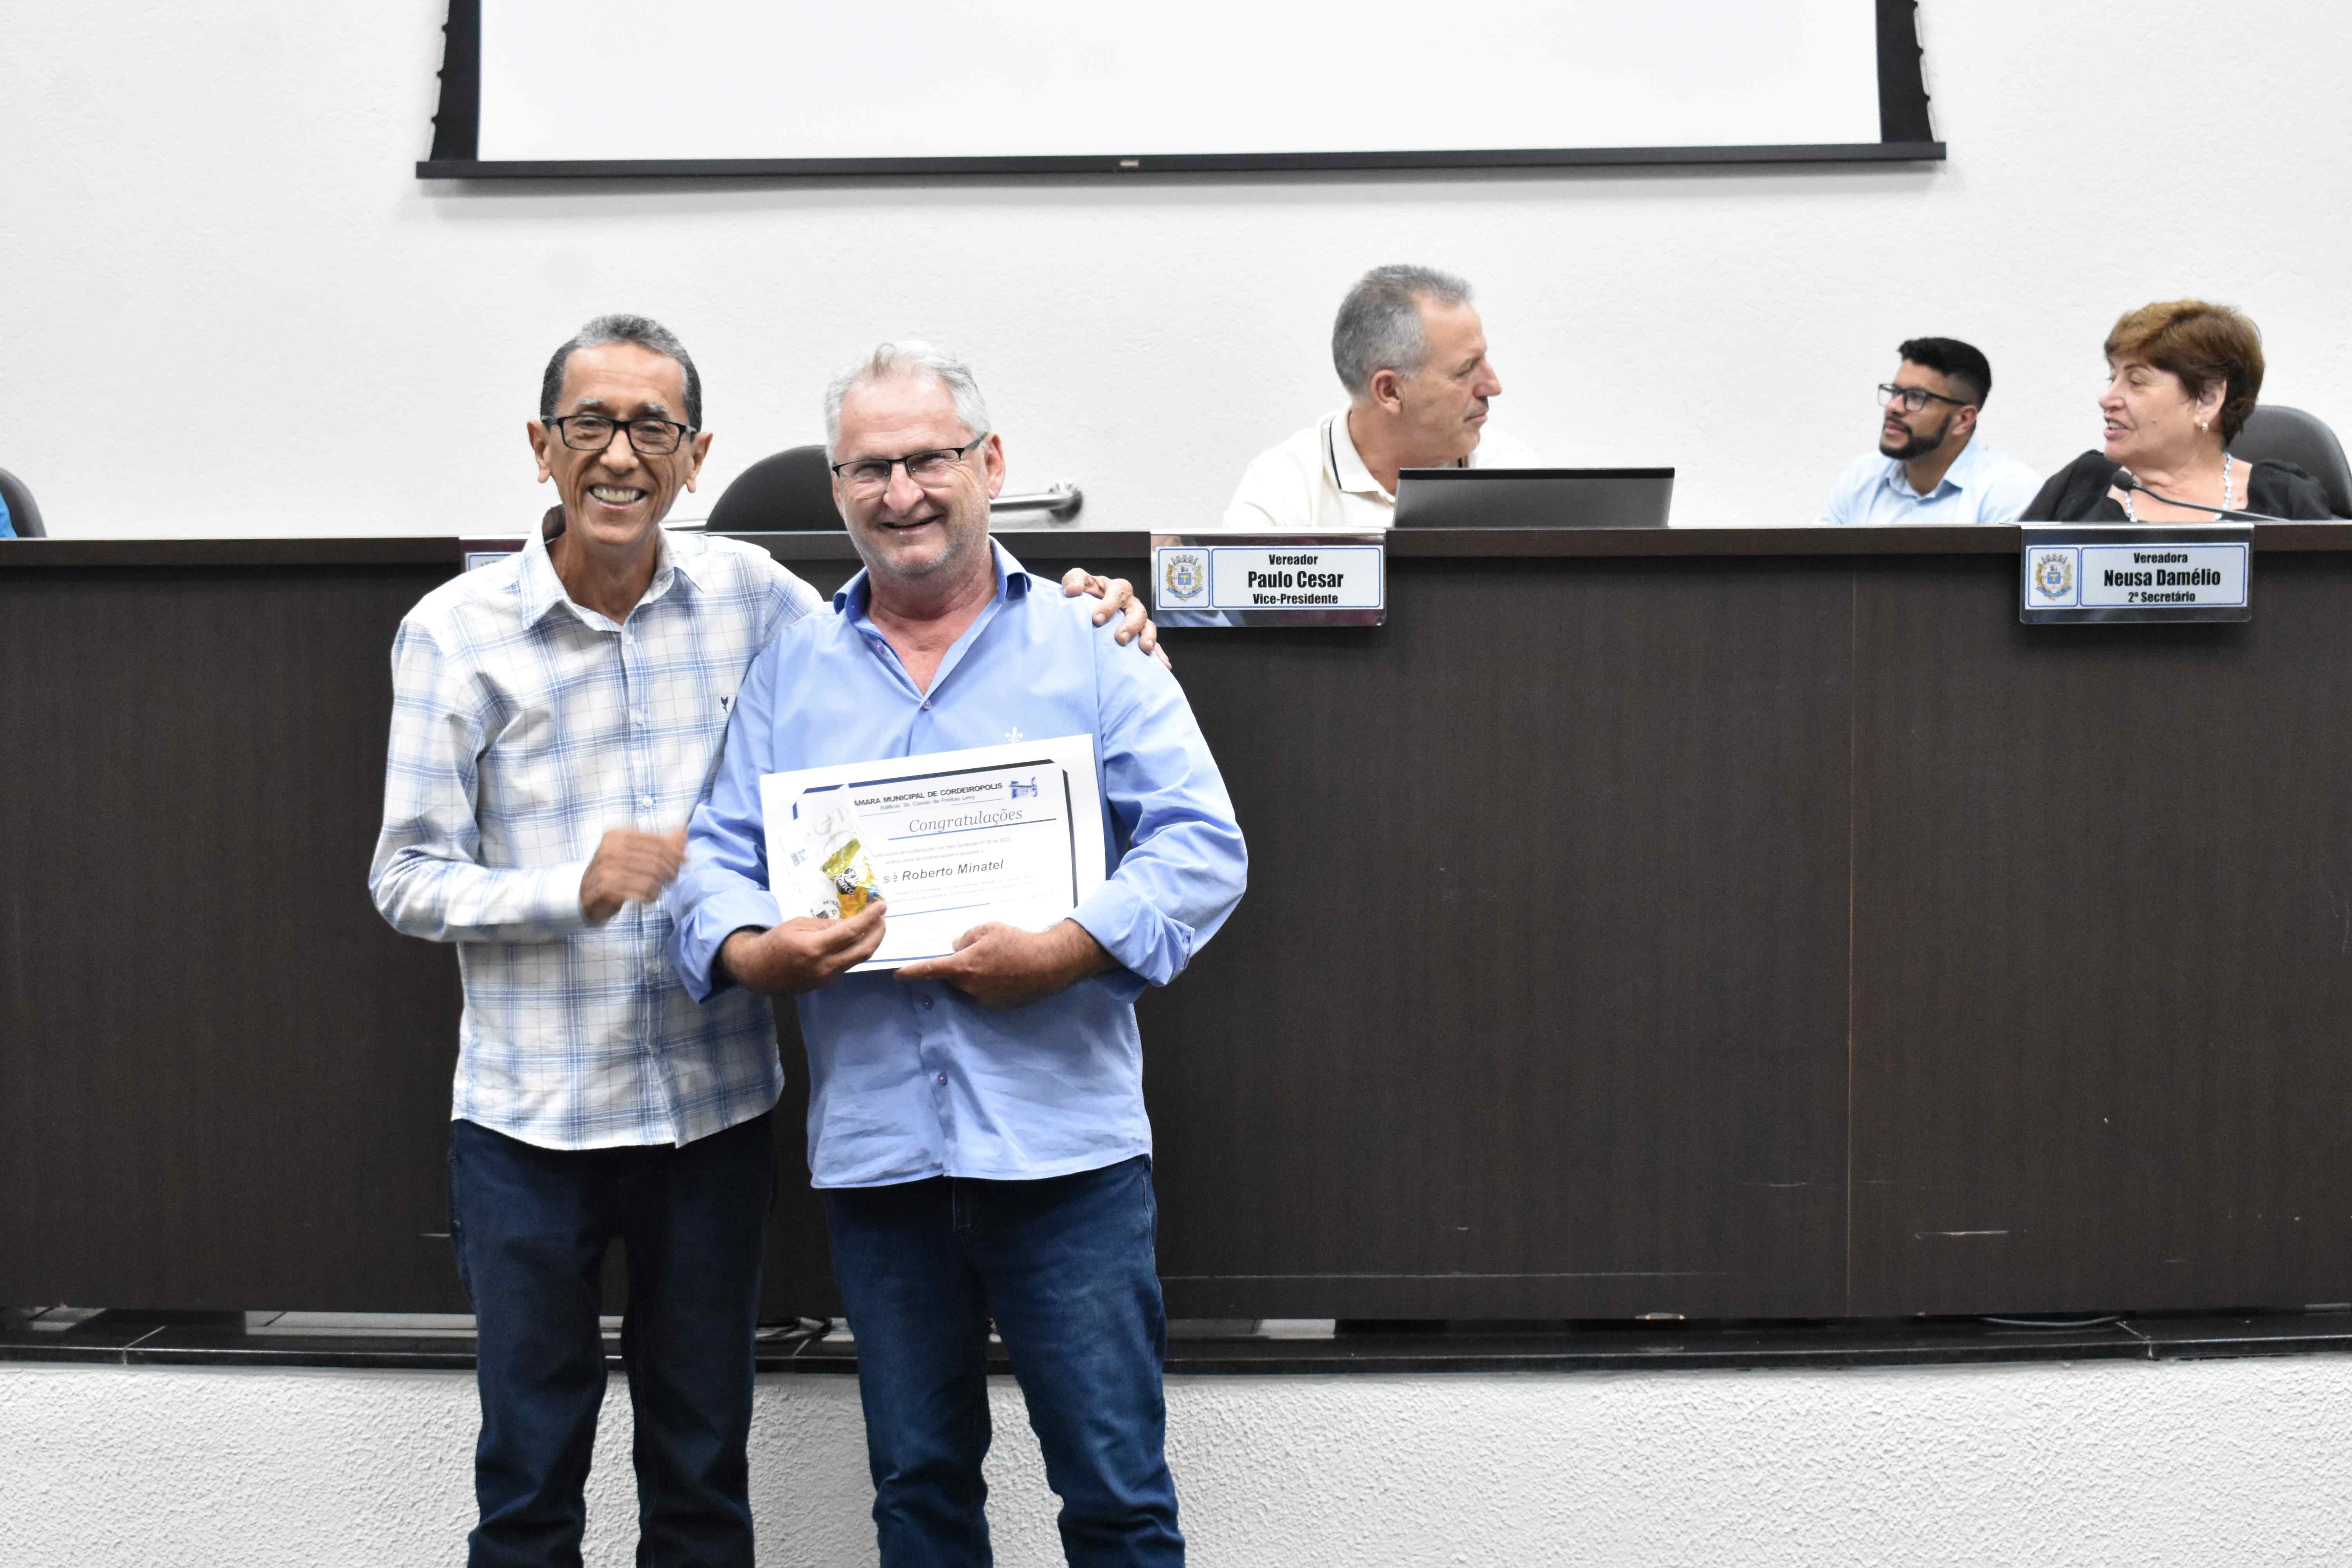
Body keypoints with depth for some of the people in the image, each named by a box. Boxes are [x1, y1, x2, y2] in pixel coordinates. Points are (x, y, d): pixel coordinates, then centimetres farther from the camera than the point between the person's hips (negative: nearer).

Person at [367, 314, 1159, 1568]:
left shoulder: (747, 594, 1)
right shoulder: (455, 634, -5)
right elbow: (406, 877, -5)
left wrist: (1073, 618, -2)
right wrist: (572, 888, -22)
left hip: (714, 1104, 2)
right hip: (531, 1117, -2)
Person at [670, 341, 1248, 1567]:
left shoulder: (1091, 648, 3)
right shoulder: (788, 669, 11)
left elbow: (1201, 845, -4)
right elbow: (717, 857, 8)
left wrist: (1065, 952, -18)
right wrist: (751, 951, -14)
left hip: (1065, 1141, -2)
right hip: (872, 1146, 3)